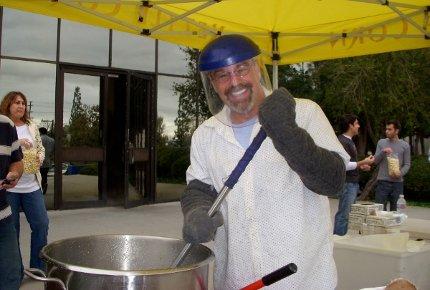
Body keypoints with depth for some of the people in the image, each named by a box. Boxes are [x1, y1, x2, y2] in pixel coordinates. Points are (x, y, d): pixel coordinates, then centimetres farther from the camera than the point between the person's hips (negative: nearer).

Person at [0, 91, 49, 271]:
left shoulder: (31, 127, 10)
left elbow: (41, 148, 17)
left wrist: (39, 158, -3)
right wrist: (16, 143, -21)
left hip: (32, 186, 4)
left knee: (41, 224, 5)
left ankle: (39, 266, 20)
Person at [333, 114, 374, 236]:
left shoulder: (349, 141, 18)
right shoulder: (342, 141, -15)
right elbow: (344, 165, -21)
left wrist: (361, 166, 12)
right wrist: (362, 162, -14)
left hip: (353, 183, 10)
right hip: (347, 183, -10)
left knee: (347, 213, 12)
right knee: (343, 214, -7)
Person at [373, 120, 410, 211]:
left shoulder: (405, 145, 5)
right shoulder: (381, 142, 8)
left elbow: (407, 164, 4)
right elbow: (375, 161, 5)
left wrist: (400, 173, -15)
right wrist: (383, 152, -13)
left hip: (397, 182, 0)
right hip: (382, 181, 1)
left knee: (395, 210, 5)